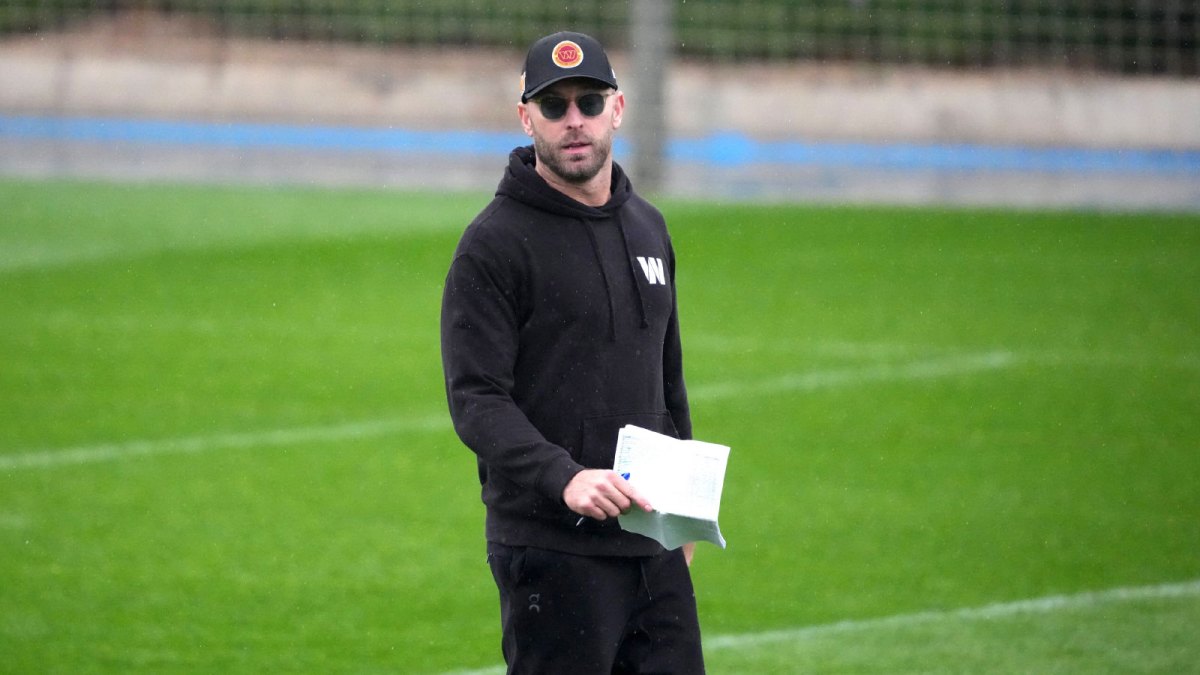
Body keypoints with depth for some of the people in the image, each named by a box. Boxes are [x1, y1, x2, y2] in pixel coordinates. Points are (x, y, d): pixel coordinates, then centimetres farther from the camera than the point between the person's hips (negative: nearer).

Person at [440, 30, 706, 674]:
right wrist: (562, 477, -28)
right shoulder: (495, 243, -7)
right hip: (551, 552, -7)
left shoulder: (647, 228, 16)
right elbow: (476, 399, -15)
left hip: (653, 548, 7)